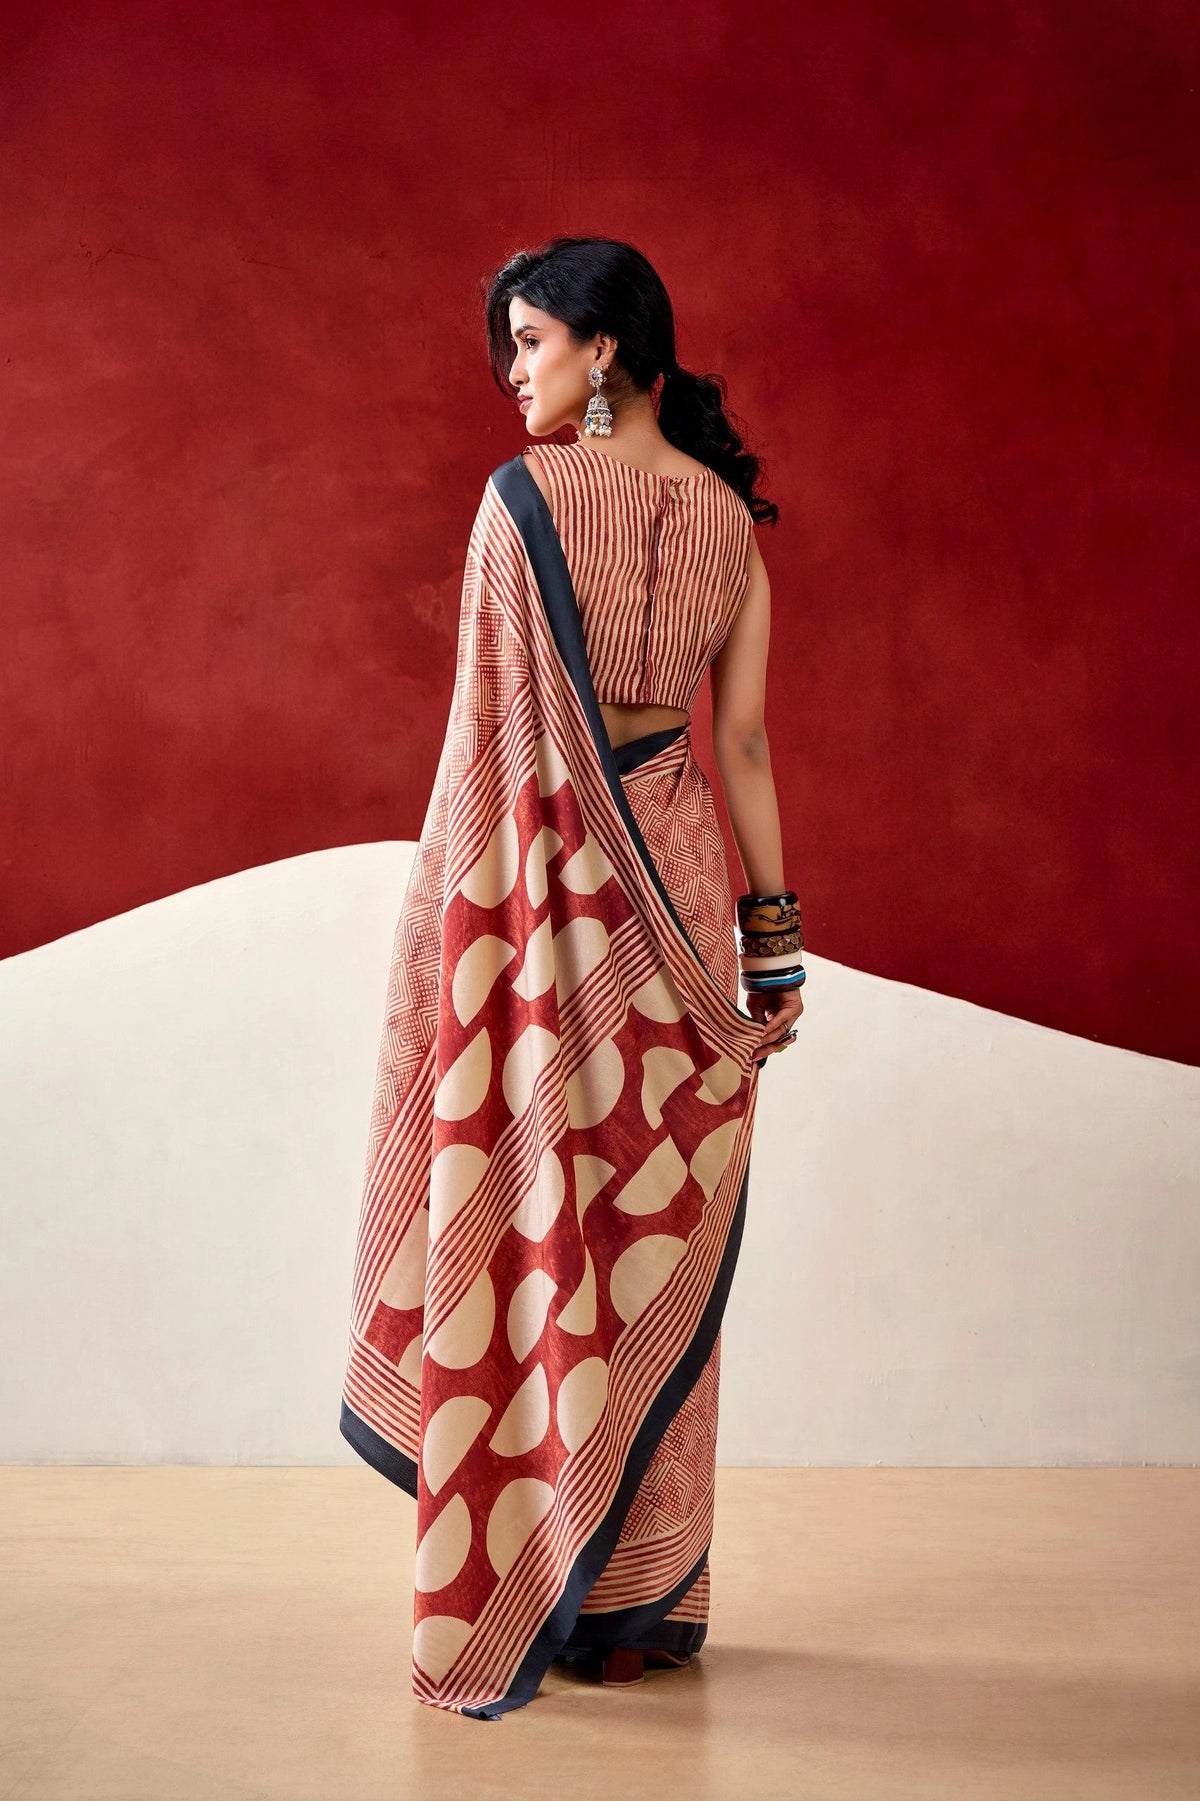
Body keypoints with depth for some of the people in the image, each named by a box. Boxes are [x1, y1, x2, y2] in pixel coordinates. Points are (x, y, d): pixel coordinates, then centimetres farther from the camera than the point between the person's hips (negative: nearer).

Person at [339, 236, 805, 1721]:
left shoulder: (524, 498, -9)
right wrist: (773, 938, 8)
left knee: (526, 1223, 2)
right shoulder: (730, 513, 6)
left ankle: (502, 1612, 8)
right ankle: (648, 1601, 19)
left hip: (545, 886, -5)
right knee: (660, 1227, 10)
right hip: (677, 882, 5)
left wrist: (449, 916, -4)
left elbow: (492, 727, -10)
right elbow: (745, 743, 6)